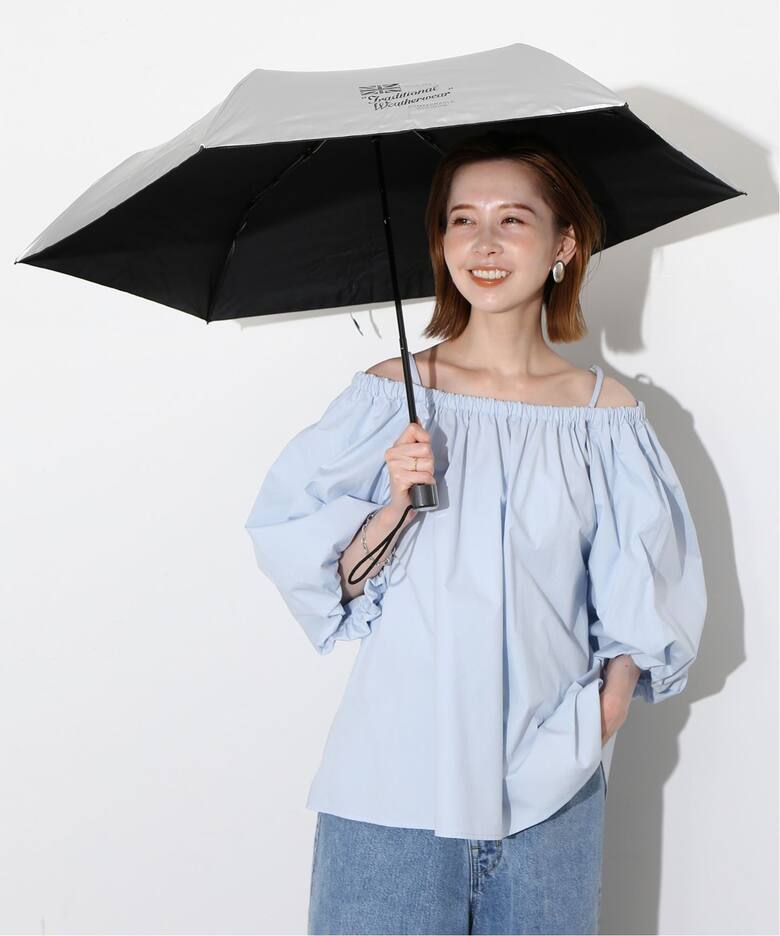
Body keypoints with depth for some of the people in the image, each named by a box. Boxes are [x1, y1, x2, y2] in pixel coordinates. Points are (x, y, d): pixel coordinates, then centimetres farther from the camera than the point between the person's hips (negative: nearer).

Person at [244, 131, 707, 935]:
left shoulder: (606, 414, 1)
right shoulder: (388, 396, -2)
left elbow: (641, 600, 9)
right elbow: (338, 583, 1)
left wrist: (613, 695, -5)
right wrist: (396, 503, -15)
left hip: (549, 784, 1)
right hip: (396, 773, -1)